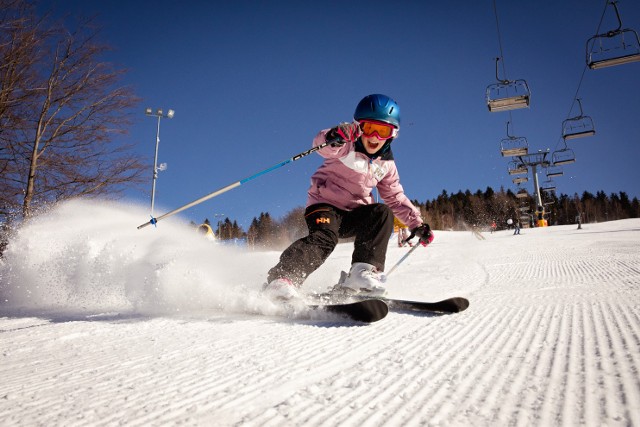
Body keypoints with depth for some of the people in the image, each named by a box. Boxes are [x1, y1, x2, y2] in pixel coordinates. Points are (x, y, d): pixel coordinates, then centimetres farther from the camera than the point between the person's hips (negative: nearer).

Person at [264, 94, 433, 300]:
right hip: (324, 204, -5)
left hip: (353, 214, 5)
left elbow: (396, 198, 15)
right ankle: (282, 278, -38)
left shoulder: (386, 164, 9)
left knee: (383, 213, -20)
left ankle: (362, 272, -24)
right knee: (325, 238, -31)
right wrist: (332, 138, -53)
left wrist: (417, 223, 5)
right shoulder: (347, 145, -7)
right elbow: (323, 146, -29)